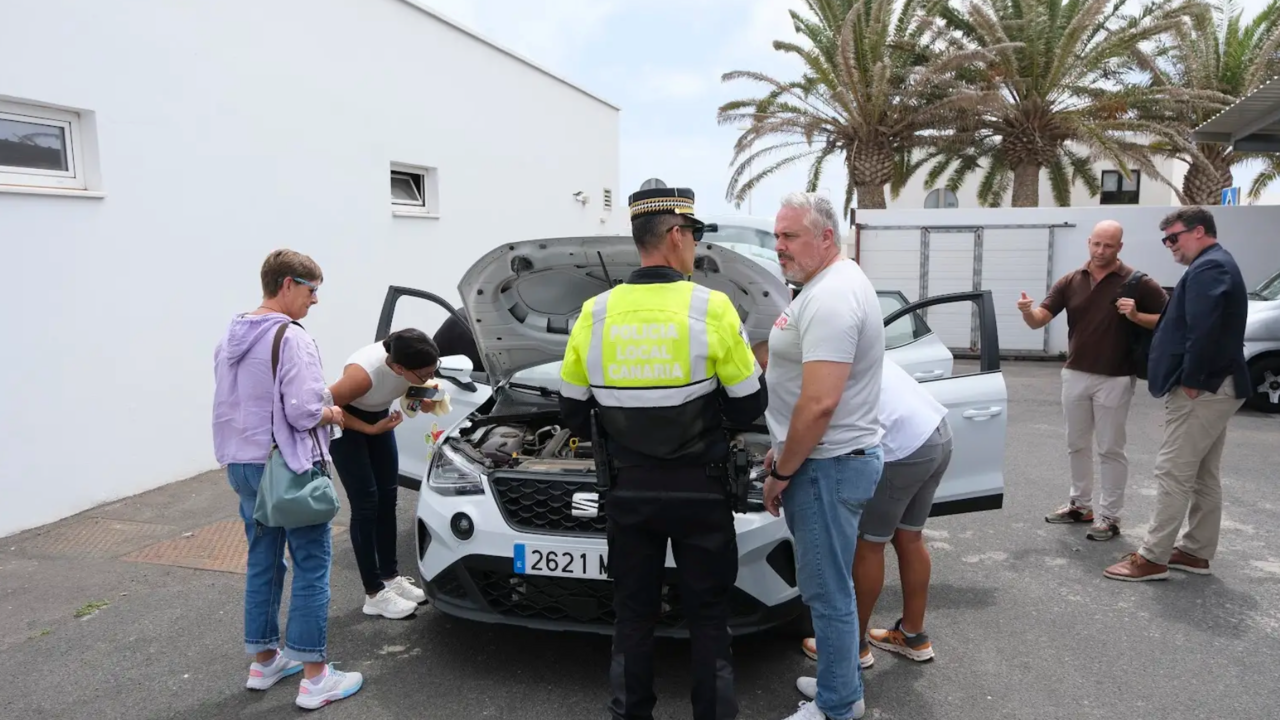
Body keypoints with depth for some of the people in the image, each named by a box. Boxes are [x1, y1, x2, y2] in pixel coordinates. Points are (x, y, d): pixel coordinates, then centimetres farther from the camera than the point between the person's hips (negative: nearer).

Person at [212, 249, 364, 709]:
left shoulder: (230, 339, 10)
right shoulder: (291, 338, -18)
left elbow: (227, 407, 15)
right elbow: (304, 412, -22)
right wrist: (333, 414, -3)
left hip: (243, 465, 9)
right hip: (289, 467, -9)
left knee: (262, 562, 18)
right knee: (311, 566, 0)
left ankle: (264, 661, 30)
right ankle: (314, 678, 6)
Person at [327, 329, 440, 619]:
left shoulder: (413, 362, -23)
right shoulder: (364, 373, -40)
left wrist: (423, 395, -19)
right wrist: (370, 429, -23)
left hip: (378, 416, 6)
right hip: (345, 423, -6)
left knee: (388, 497, 7)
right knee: (366, 504, -7)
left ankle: (391, 576, 20)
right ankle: (375, 594, 1)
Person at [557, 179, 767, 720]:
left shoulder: (595, 313, -4)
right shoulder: (711, 308, -13)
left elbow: (573, 413, 4)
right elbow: (748, 408, -8)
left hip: (628, 489, 3)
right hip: (700, 488, -2)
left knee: (632, 614, 16)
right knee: (708, 615, 13)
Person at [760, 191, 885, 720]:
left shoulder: (831, 298, -21)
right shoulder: (831, 285, 14)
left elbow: (819, 404, -27)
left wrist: (781, 472, -16)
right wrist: (783, 451, 20)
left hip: (828, 465, -11)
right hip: (834, 458, 11)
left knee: (827, 592, 3)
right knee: (829, 586, 21)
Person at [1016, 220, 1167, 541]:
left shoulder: (1137, 282, -8)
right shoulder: (1070, 281, 2)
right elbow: (1040, 320, -5)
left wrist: (1136, 316, -23)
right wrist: (1028, 311, -27)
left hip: (1114, 379, -4)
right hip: (1075, 375, 5)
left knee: (1110, 449, 3)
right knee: (1077, 445, 16)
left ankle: (1109, 516, 13)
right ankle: (1081, 504, 31)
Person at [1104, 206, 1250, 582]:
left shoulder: (1207, 268, -15)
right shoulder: (1217, 265, 21)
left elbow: (1203, 330, -26)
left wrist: (1190, 380, -22)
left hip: (1201, 388, -11)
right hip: (1216, 385, 11)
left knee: (1173, 472, -8)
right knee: (1204, 476, 14)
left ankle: (1152, 558, -4)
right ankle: (1197, 551, 23)